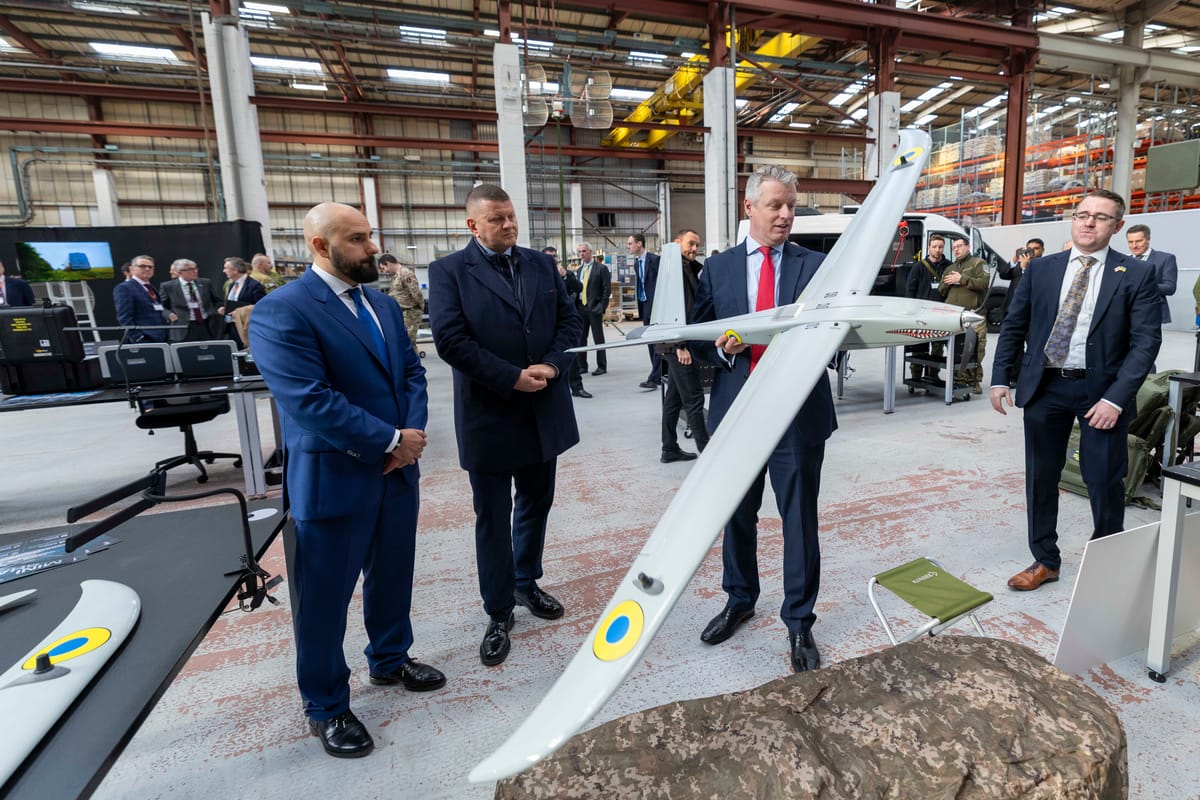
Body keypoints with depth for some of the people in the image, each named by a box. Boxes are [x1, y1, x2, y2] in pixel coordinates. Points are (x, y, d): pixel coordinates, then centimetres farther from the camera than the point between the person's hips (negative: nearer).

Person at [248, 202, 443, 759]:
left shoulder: (384, 306, 10)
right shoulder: (282, 311, -16)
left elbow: (411, 371, 9)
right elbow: (309, 402, -24)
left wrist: (414, 431, -9)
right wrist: (390, 441, -18)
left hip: (398, 470, 7)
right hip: (334, 479, -7)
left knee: (393, 575, 22)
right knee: (324, 598, 10)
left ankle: (390, 659, 46)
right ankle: (325, 707, 32)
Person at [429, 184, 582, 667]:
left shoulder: (541, 264, 8)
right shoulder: (449, 272, -6)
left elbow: (568, 320, 7)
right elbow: (450, 340, -16)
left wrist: (551, 365, -12)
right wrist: (512, 377, -19)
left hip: (543, 411, 5)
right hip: (488, 415, -4)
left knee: (536, 504, 19)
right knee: (492, 518, 8)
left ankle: (526, 583, 41)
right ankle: (499, 613, 25)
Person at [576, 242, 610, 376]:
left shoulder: (601, 268, -3)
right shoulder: (579, 269, 14)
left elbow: (607, 289, -7)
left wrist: (601, 307, -12)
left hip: (594, 308, -6)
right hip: (580, 308, 6)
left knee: (598, 339, 0)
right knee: (580, 338, 7)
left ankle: (601, 366, 8)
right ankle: (582, 366, 17)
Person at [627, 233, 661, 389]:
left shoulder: (654, 259, -10)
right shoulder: (636, 263, 14)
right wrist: (640, 308, 15)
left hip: (655, 305, -8)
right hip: (645, 306, 9)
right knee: (651, 342, 11)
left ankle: (654, 379, -8)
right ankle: (660, 375, 20)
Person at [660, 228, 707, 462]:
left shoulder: (690, 269, 18)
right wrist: (680, 345, -22)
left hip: (682, 344, 10)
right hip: (680, 345, -10)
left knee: (674, 397, 13)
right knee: (694, 399, -5)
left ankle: (670, 449, 21)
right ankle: (706, 451, 3)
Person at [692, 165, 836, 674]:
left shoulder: (815, 265, 5)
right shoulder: (718, 268, 7)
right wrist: (720, 347, -13)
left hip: (799, 414, -1)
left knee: (800, 518, 7)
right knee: (737, 514, 16)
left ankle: (799, 622, 26)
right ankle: (739, 599, 39)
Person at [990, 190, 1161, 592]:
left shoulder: (1136, 275, -2)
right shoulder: (1042, 270, 5)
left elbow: (1146, 340, -7)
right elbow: (1013, 327, 8)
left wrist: (1115, 398, -16)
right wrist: (1001, 378, -1)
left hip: (1101, 392, -2)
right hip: (1044, 387, 2)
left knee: (1104, 482, 6)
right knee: (1040, 478, 10)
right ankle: (1045, 561, 25)